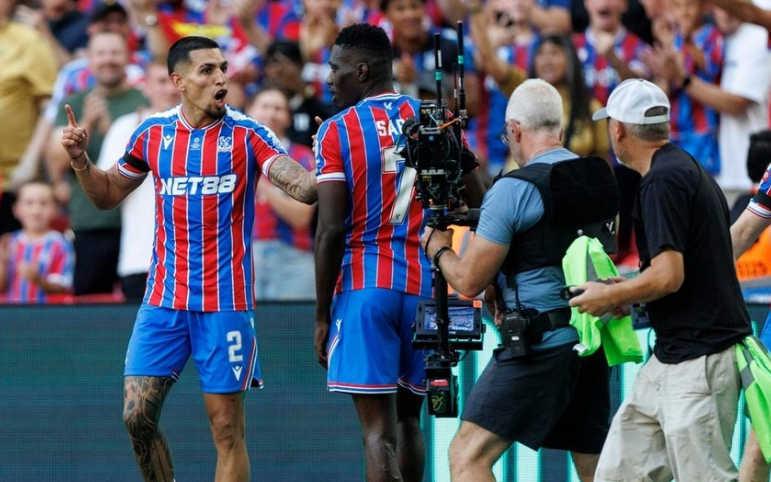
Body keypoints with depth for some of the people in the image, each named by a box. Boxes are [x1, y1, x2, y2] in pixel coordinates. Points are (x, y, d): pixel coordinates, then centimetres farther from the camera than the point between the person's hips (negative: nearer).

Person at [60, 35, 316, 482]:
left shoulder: (247, 134, -5)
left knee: (227, 428, -1)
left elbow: (304, 187, -16)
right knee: (138, 416, -3)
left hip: (225, 302, -3)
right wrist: (80, 159, -1)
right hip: (164, 298, 3)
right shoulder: (153, 132, 5)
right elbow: (107, 194, 17)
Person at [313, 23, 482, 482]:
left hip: (364, 285, -4)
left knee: (378, 429, -6)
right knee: (408, 418, 18)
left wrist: (323, 315, -4)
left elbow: (331, 230, -10)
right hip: (426, 285, 4)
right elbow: (477, 209, 7)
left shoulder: (339, 130, -5)